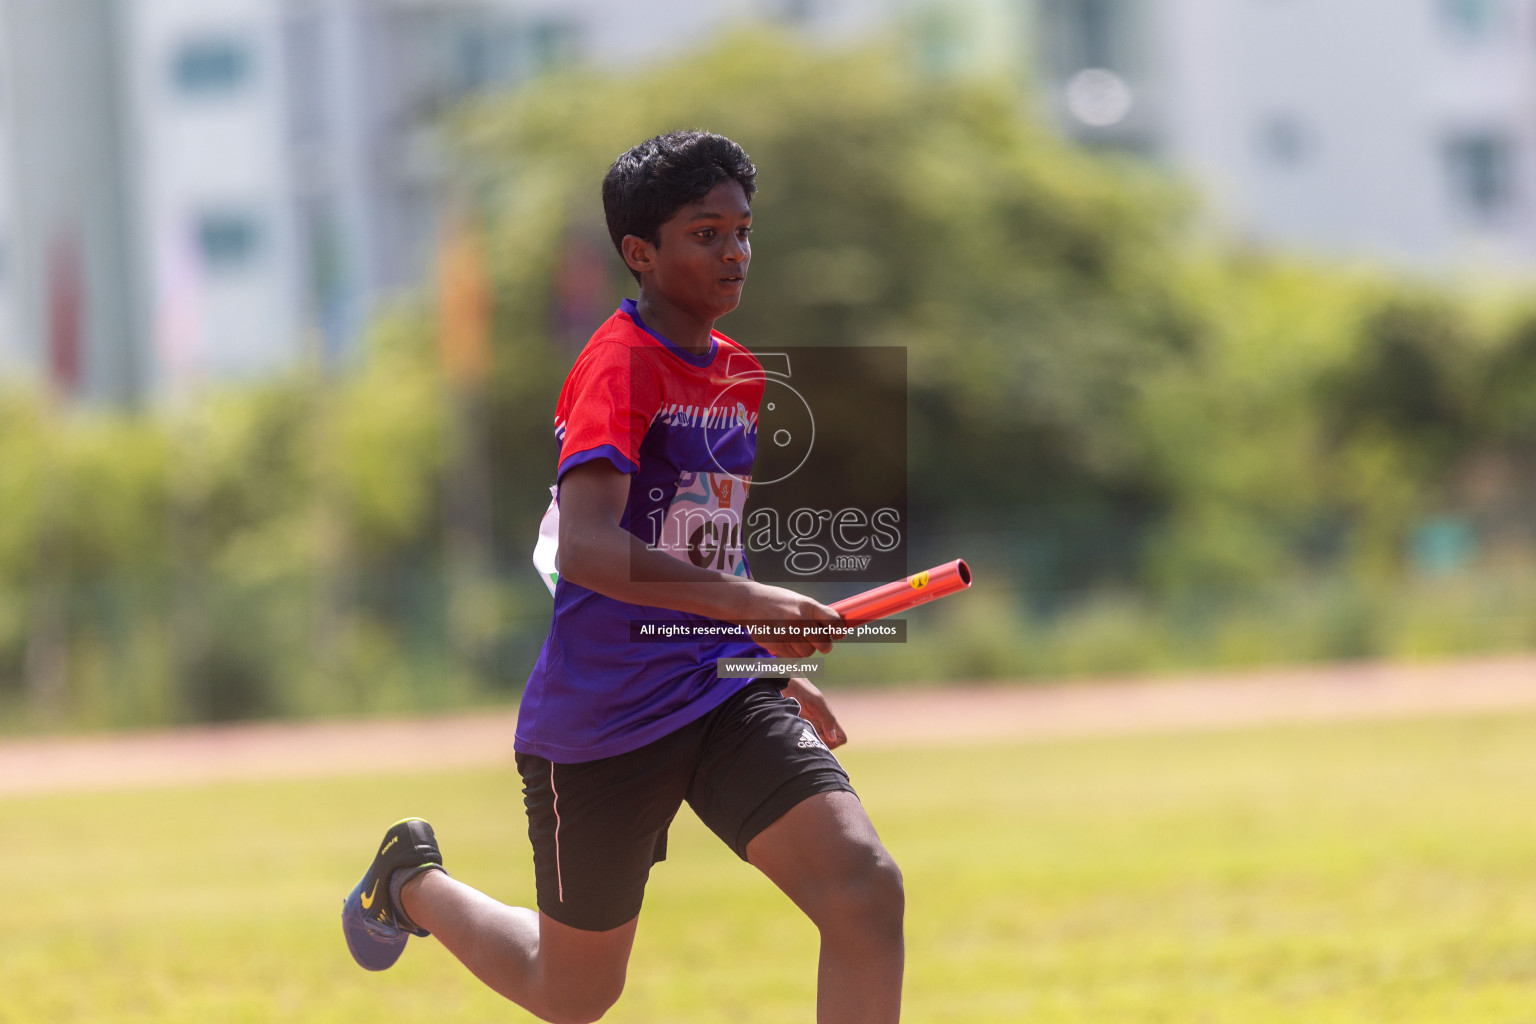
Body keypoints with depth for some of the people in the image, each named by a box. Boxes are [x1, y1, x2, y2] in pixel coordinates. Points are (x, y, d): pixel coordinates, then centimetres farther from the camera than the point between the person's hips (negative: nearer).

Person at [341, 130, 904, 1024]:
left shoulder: (740, 372, 9)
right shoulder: (619, 366, -17)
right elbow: (586, 549, -33)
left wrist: (775, 664, 24)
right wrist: (745, 601, -42)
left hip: (724, 694, 6)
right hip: (601, 723, -6)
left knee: (867, 891, -18)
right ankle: (414, 881, 44)